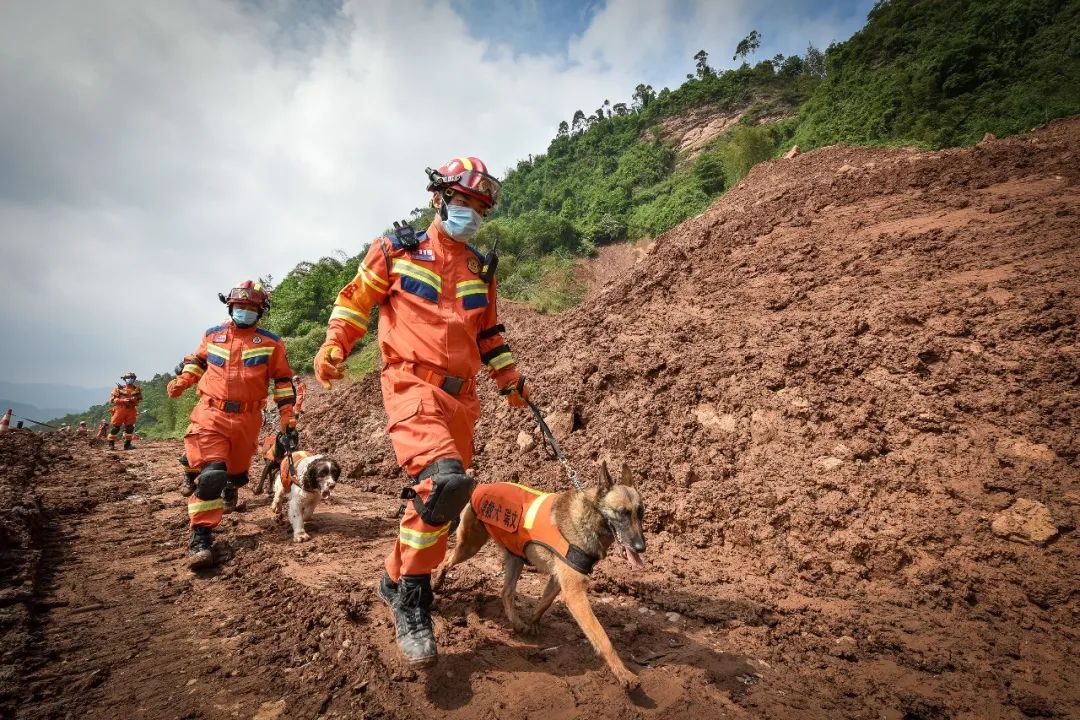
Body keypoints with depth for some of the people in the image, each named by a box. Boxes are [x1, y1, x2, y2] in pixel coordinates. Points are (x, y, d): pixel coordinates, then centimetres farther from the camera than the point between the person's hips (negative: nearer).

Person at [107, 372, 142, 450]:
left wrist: (134, 400, -9)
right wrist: (123, 400, -17)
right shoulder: (119, 388, -1)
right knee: (115, 427, -2)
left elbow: (140, 399, 12)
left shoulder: (137, 389, 8)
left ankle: (127, 444, 11)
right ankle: (111, 444, 5)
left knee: (129, 428, 3)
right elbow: (112, 399, -4)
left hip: (131, 411, 3)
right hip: (120, 410, -3)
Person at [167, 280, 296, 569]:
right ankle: (200, 537, -13)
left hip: (247, 418, 1)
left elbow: (283, 378, 5)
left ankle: (230, 489, 56)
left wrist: (287, 412, 0)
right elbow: (197, 360, 26)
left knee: (238, 469, 19)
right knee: (210, 474, -17)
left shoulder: (270, 342, 3)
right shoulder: (213, 335, 8)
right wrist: (182, 380, 10)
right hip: (211, 413, -1)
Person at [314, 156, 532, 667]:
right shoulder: (397, 250, 6)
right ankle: (412, 601, -9)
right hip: (412, 383, -6)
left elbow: (489, 332, 25)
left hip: (460, 394, 7)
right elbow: (355, 299, 9)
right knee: (445, 481, -28)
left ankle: (396, 579, 33)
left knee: (439, 496, 10)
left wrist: (511, 380, 18)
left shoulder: (480, 269, 19)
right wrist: (334, 345, -5)